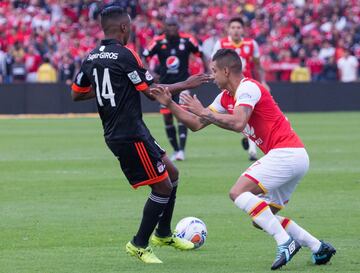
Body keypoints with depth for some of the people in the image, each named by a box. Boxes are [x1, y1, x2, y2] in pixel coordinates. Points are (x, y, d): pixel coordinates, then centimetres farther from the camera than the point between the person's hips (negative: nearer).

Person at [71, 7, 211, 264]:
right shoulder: (125, 54, -15)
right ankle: (139, 245, 5)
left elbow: (77, 93, 17)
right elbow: (152, 91, -12)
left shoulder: (91, 57, 8)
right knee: (163, 186, -1)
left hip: (114, 134, 9)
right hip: (131, 134, -9)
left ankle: (163, 234, 29)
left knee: (172, 174, 19)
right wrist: (184, 85, -1)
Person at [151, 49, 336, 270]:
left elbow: (238, 123, -28)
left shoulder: (247, 88, -11)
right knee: (263, 219, 11)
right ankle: (319, 248, 12)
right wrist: (170, 104, 15)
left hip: (286, 153, -10)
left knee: (238, 192, -18)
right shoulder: (226, 96, 17)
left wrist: (204, 112, -18)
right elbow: (196, 124, 22)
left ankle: (285, 242, -24)